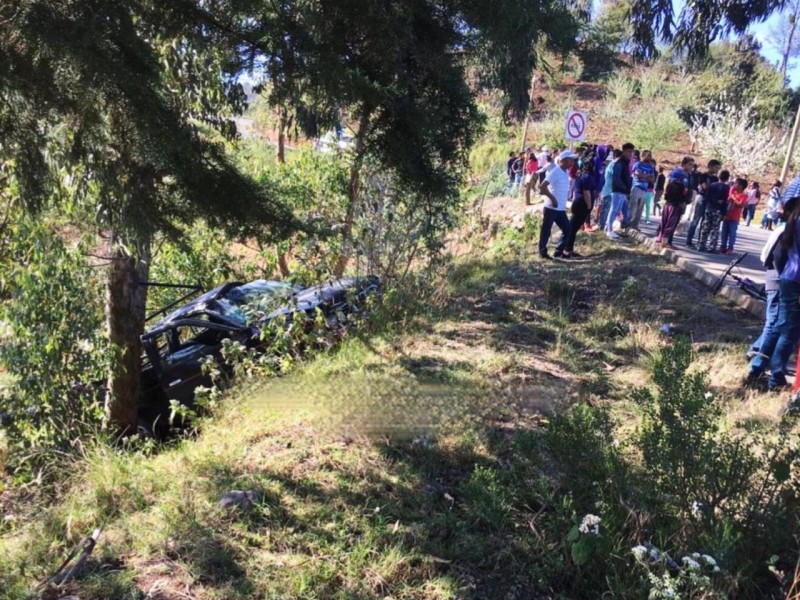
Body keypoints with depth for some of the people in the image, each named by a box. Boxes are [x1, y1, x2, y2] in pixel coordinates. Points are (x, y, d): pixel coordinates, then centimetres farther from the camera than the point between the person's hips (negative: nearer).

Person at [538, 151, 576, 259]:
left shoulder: (566, 172, 11)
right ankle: (542, 251, 14)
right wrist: (552, 198, -24)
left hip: (561, 209, 8)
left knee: (567, 229, 8)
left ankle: (559, 251, 17)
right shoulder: (555, 172, -15)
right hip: (551, 208, -8)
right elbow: (542, 187, -23)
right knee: (546, 231, 2)